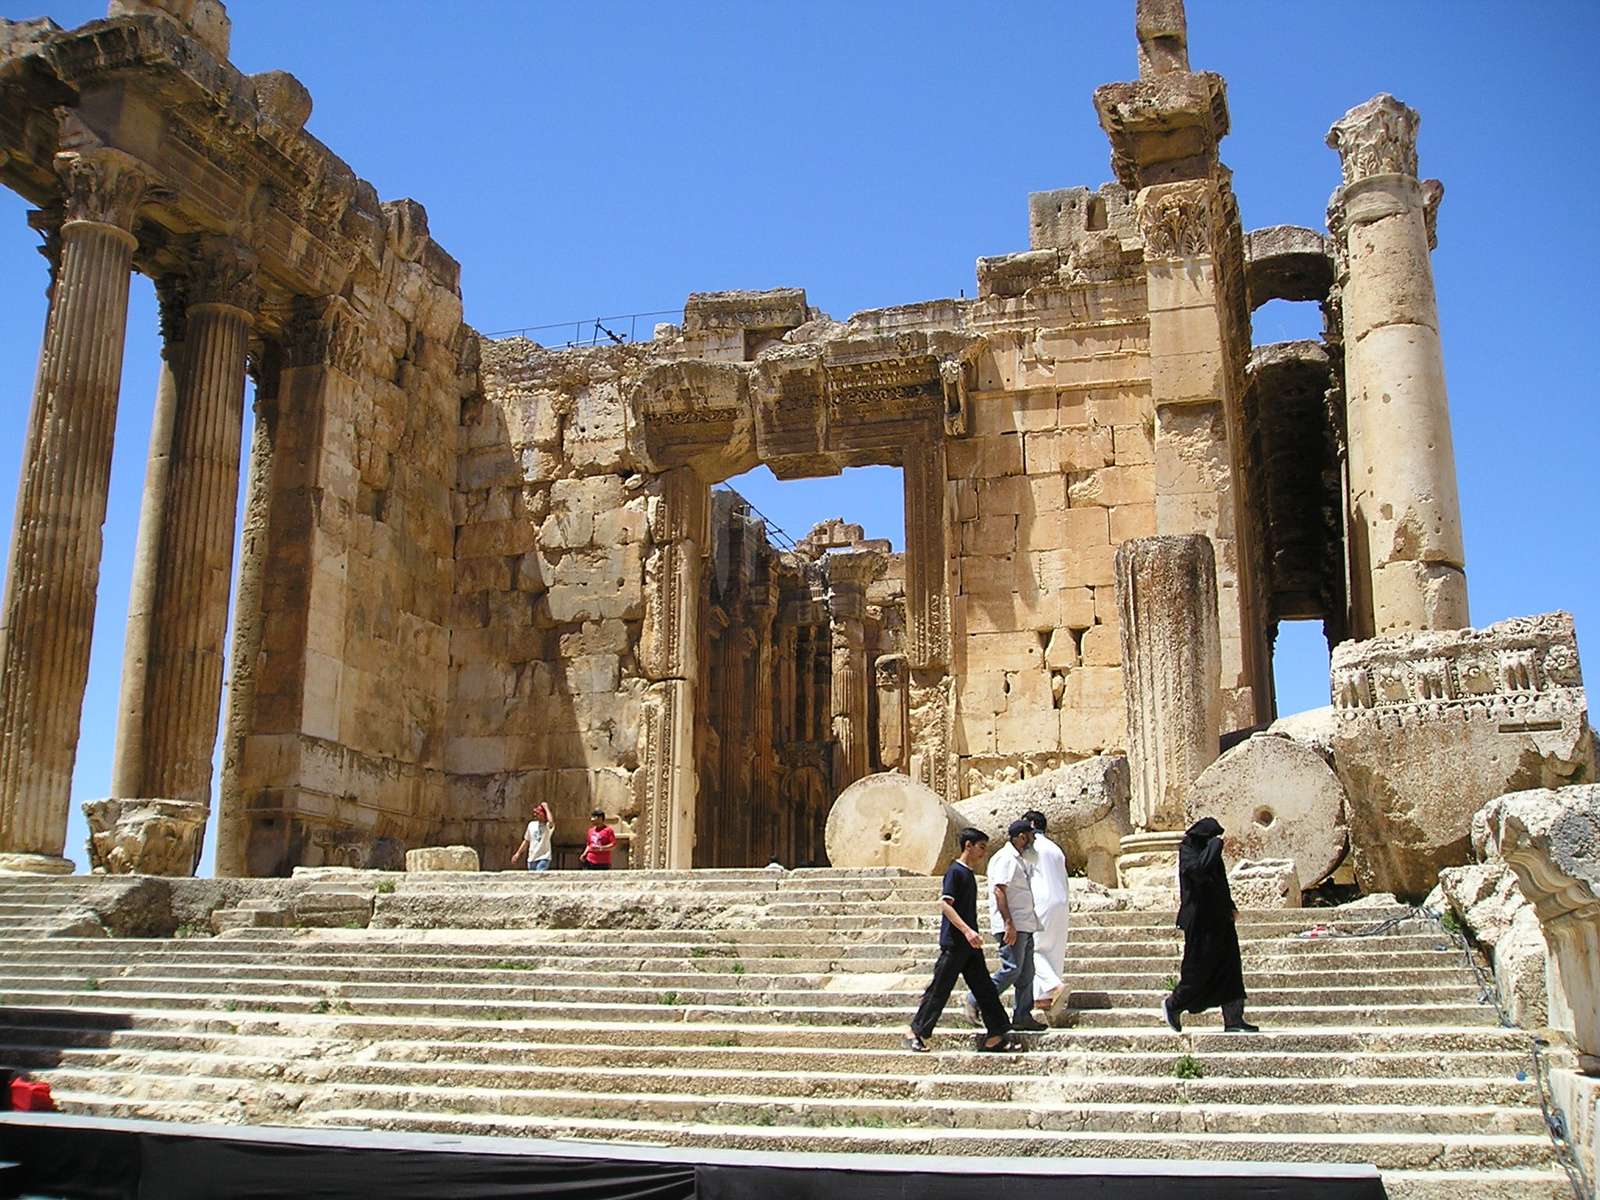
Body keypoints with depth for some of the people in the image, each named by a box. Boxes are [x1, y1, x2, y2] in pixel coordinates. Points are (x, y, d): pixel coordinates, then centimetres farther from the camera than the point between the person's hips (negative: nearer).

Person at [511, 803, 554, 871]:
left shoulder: (547, 826, -8)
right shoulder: (532, 824, 9)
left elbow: (551, 822, -34)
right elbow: (526, 841, 18)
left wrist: (546, 808, -21)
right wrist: (518, 853, 16)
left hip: (543, 858, -6)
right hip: (532, 858, 6)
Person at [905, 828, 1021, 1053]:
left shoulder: (969, 873, 14)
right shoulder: (955, 871, -13)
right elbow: (945, 904, -21)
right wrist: (967, 931, -28)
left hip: (970, 945, 9)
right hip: (954, 944, -9)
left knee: (985, 989, 6)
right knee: (939, 990, -1)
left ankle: (995, 1037, 8)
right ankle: (915, 1032, 10)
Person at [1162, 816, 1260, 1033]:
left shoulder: (1208, 851, 14)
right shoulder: (1187, 852, -10)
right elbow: (1199, 869, -31)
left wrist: (1230, 907, 10)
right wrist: (1214, 845, -21)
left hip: (1219, 919, 8)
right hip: (1200, 921, -8)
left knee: (1230, 968, 2)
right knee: (1200, 969, -2)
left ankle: (1234, 1019, 2)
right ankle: (1173, 1006, 18)